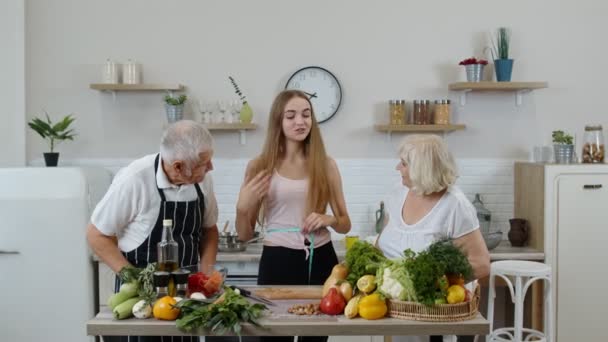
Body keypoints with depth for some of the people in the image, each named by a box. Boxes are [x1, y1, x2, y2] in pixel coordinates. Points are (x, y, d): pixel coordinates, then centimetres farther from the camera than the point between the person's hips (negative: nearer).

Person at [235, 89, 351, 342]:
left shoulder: (326, 164, 4)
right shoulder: (260, 167, -1)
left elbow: (345, 224, 11)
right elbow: (244, 235, 3)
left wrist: (329, 219, -10)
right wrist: (243, 206, -15)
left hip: (321, 260, 2)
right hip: (277, 262, -2)